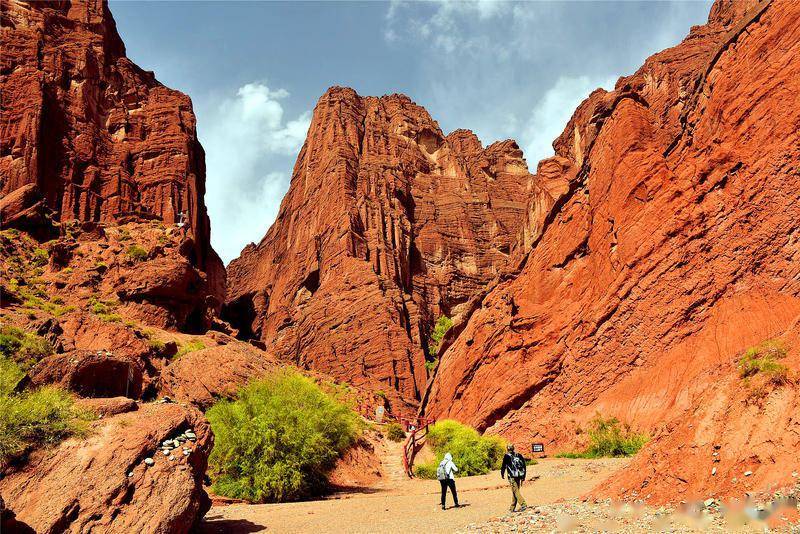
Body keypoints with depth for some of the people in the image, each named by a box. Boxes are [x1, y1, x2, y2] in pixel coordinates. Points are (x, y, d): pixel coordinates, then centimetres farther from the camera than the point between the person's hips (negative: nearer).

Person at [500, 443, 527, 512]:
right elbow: (524, 466, 13)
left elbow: (504, 466, 1)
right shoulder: (519, 455, 11)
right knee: (515, 491, 13)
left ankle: (523, 504, -21)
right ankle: (512, 507, 19)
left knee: (516, 491, -7)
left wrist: (502, 474, 16)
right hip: (519, 475, 6)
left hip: (512, 476, -6)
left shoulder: (507, 456, -3)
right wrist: (523, 476, 19)